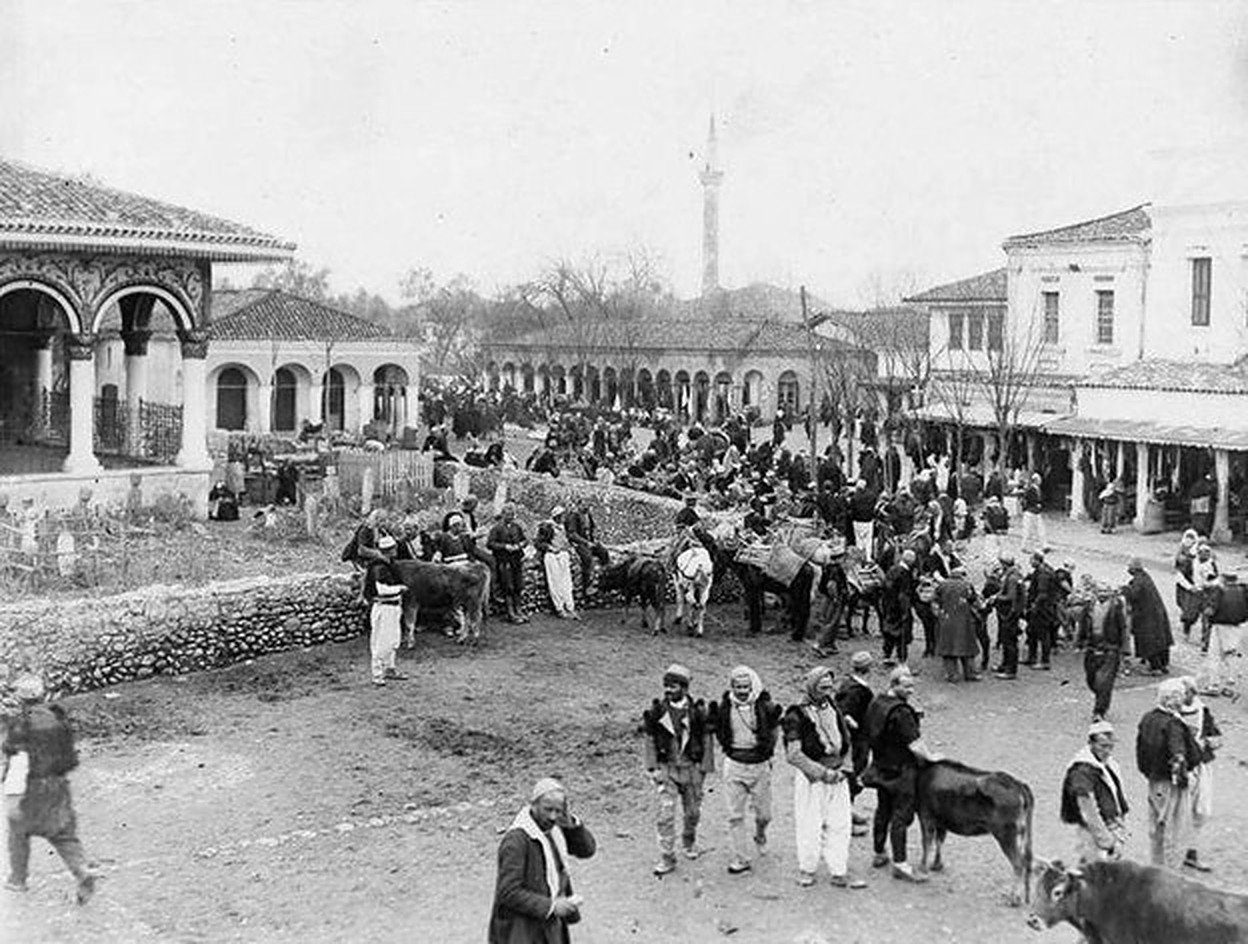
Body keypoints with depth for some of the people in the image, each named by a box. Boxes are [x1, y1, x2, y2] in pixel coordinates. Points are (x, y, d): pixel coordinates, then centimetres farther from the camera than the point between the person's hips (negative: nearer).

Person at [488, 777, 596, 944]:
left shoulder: (551, 826, 1)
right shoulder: (516, 839, -23)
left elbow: (587, 849, 3)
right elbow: (508, 893, -25)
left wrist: (572, 824, -15)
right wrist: (551, 906, -25)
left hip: (549, 925, 8)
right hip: (521, 930, -8)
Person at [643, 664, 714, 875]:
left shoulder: (698, 711, -7)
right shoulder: (657, 711, -5)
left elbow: (706, 740, -1)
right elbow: (650, 740, 1)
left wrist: (704, 769, -4)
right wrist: (653, 768, -5)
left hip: (691, 768, 1)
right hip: (667, 769, 0)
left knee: (692, 811, 16)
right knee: (665, 814, -9)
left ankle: (689, 840, 44)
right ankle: (666, 858, -1)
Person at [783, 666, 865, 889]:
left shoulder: (833, 708, 7)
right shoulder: (798, 715, -13)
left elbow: (845, 740, 20)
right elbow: (794, 755, -16)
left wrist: (841, 767, 7)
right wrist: (823, 773, -17)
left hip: (836, 775, 6)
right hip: (810, 777, -6)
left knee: (839, 825, 7)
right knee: (810, 826, 2)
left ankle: (840, 873, 15)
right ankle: (806, 870, 19)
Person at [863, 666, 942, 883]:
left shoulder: (876, 703, 4)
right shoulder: (900, 712, -25)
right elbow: (914, 744, -23)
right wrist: (930, 757, -6)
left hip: (881, 767, 9)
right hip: (900, 771, -9)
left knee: (883, 810, 20)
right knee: (901, 816, -3)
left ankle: (879, 854, 32)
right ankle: (900, 864, 0)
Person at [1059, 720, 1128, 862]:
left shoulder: (1110, 766, 13)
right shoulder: (1082, 770, -15)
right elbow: (1088, 811, -17)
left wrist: (1120, 839, 10)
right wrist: (1108, 842, -14)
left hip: (1111, 833, 8)